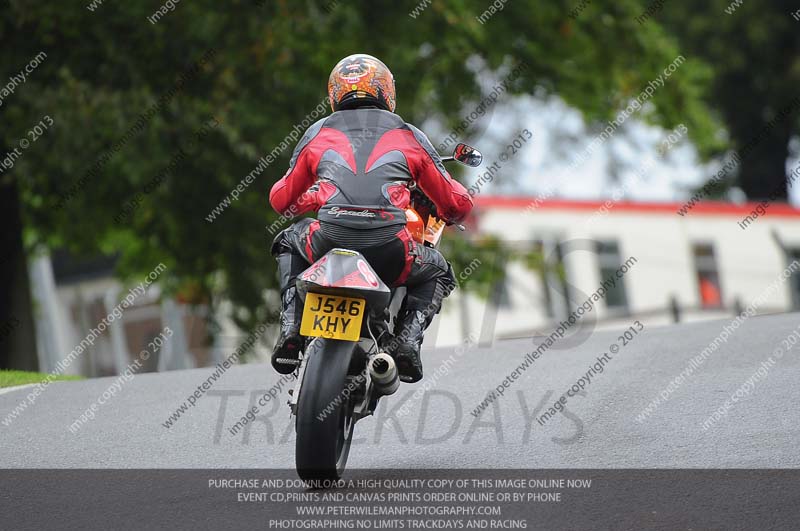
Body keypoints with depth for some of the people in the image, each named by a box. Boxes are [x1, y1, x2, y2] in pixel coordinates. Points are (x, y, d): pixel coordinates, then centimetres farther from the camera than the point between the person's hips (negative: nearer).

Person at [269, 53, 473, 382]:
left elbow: (281, 201, 31)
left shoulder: (318, 133, 22)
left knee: (288, 244, 37)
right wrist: (444, 213, 48)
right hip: (390, 248, -1)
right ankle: (407, 339, 4)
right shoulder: (409, 136, 20)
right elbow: (458, 204, 22)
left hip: (328, 242, 1)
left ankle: (292, 327, 15)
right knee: (437, 273, 32)